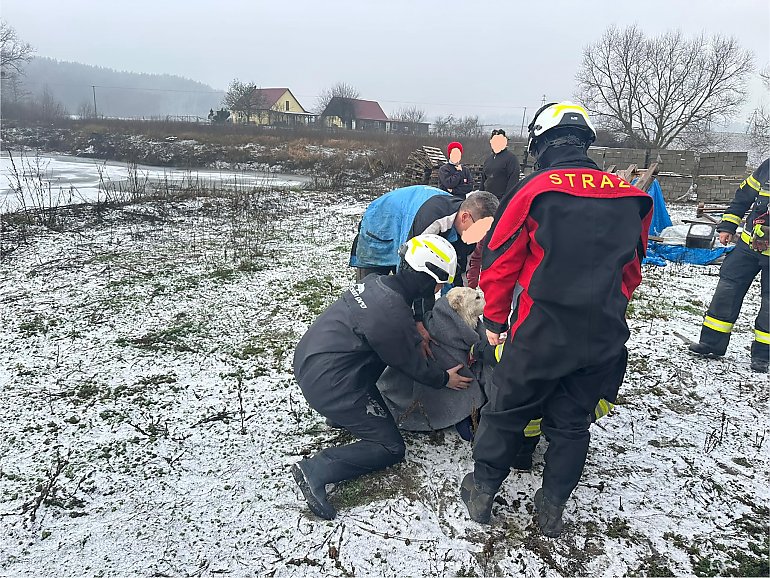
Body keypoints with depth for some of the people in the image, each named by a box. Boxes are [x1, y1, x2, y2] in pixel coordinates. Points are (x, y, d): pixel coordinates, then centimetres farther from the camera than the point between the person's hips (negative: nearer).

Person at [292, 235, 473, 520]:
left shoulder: (377, 282, 0)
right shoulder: (392, 314, -25)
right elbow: (410, 363, -8)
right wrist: (443, 379, 8)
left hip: (307, 360, 9)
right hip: (330, 385, -9)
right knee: (391, 448, 2)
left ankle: (340, 415, 27)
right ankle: (317, 470, -8)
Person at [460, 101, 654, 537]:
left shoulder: (534, 191, -10)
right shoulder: (631, 198, 4)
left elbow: (499, 263, -6)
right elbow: (631, 270, 15)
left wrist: (495, 320, 6)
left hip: (541, 334, -4)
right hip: (604, 339, 4)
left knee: (507, 411, 15)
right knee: (571, 422, 19)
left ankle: (482, 490, 28)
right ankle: (553, 506, 30)